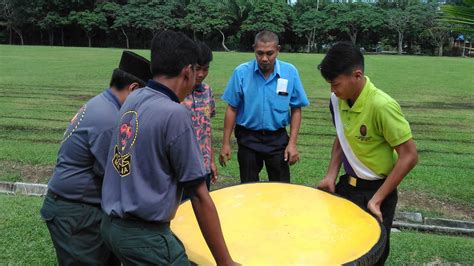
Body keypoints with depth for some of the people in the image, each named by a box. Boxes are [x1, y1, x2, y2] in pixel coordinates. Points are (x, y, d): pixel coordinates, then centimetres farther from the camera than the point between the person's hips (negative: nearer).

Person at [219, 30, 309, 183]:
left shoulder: (290, 72, -8)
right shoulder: (241, 72, -10)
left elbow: (296, 110, -1)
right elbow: (232, 109, -4)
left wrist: (292, 143, -7)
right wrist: (226, 143, -4)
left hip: (278, 138, 1)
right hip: (248, 138, 0)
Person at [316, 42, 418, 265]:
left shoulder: (382, 106, -26)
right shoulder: (337, 100, -5)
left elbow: (409, 156, -21)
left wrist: (377, 199, -20)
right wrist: (331, 175, 0)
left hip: (375, 190, -6)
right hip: (347, 185, 6)